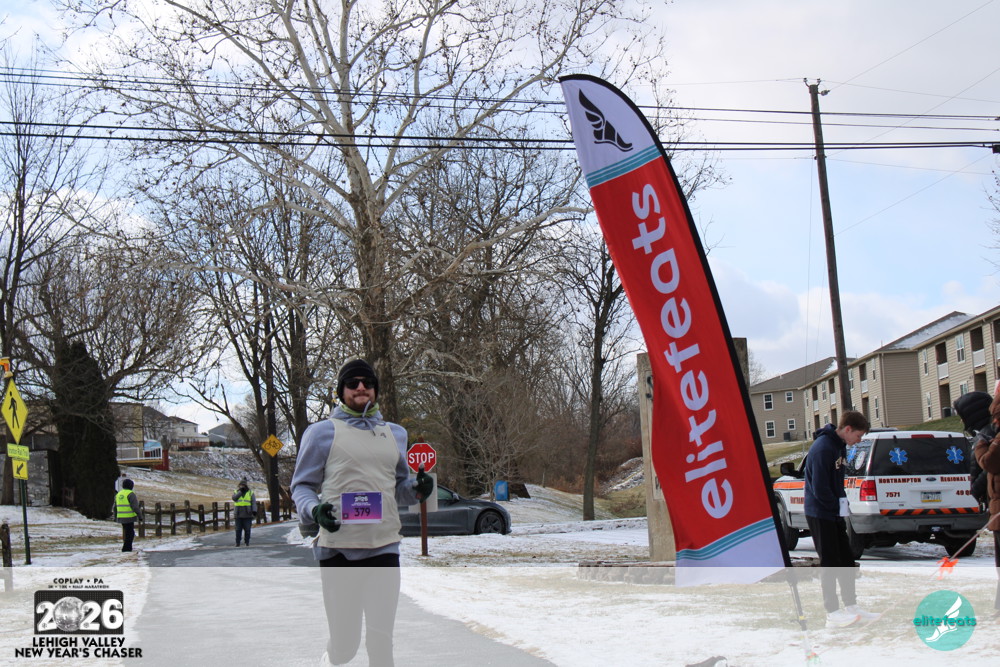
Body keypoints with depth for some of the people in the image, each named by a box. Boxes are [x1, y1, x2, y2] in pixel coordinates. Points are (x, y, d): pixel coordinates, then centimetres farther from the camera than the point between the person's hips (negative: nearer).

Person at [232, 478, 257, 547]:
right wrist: (240, 492, -15)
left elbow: (254, 502, -1)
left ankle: (247, 542, 8)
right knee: (238, 529, 0)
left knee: (247, 529, 0)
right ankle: (237, 542, 5)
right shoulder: (236, 492, 9)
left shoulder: (250, 492, 5)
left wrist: (254, 510, -14)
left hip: (247, 515, -1)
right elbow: (234, 498, -11)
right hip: (239, 515, 1)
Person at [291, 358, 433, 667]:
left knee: (381, 640, 0)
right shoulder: (322, 432, 5)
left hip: (384, 546, 3)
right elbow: (302, 485, 6)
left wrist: (417, 489, 2)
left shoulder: (395, 434, 18)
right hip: (338, 548, -3)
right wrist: (314, 510, -15)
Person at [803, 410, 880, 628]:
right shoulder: (823, 448, -22)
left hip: (836, 513, 10)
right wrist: (839, 506, -13)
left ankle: (851, 608, 21)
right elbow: (819, 489, -24)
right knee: (830, 563, -4)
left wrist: (843, 502, 4)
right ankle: (832, 613, 1)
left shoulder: (840, 445, 10)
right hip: (820, 514, -9)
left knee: (846, 561, 13)